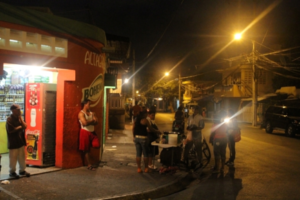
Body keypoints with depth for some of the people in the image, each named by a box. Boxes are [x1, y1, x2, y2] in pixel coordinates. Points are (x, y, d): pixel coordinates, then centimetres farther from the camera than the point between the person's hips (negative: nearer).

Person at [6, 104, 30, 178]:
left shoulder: (19, 118, 10)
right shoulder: (9, 119, -13)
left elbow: (25, 126, 2)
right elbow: (11, 130, -22)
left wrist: (20, 118, -7)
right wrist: (20, 127, -8)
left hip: (21, 141, 7)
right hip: (13, 143, -7)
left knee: (22, 157, 12)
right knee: (13, 158, 3)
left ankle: (22, 170, 24)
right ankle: (12, 172, 16)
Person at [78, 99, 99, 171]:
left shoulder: (92, 113, 11)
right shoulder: (81, 113, -9)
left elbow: (96, 122, 2)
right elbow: (85, 123, -23)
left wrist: (89, 122, -16)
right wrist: (92, 121, -7)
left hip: (92, 132, 6)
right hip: (85, 132, -6)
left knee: (96, 145, -7)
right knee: (86, 149, 3)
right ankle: (89, 165, 11)